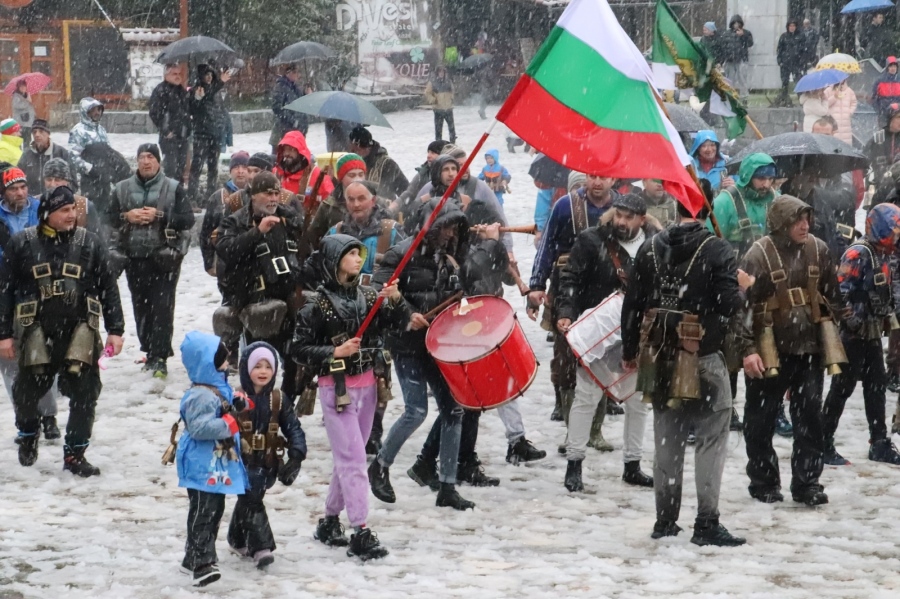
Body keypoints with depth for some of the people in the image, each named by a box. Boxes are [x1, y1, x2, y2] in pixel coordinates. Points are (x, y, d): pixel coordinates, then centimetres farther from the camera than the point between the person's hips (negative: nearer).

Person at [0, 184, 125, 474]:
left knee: (84, 395, -2)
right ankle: (28, 434, 37)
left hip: (80, 333, 1)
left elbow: (108, 288, 7)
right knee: (27, 392, 7)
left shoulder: (90, 243, 4)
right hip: (38, 332, 0)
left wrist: (115, 330, 2)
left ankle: (74, 454, 10)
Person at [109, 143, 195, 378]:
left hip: (164, 257, -4)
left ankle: (159, 357, -12)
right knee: (141, 307, 7)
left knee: (162, 307, -10)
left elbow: (188, 219, -4)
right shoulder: (124, 189, 11)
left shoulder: (173, 188, 2)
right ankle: (150, 352, 18)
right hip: (134, 258, 4)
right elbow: (109, 217, 11)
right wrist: (127, 216, -9)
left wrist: (159, 216, -15)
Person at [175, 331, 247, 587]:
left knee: (214, 511, 18)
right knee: (203, 513, -11)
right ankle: (201, 565, -12)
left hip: (217, 467, 11)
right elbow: (200, 427, -29)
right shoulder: (200, 396, -21)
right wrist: (228, 423, -28)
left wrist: (237, 405, 7)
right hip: (203, 468, -11)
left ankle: (194, 558, 29)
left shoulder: (218, 388, 13)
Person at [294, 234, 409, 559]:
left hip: (367, 385, 6)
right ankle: (360, 533, -11)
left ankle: (330, 521, 26)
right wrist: (335, 352, -19)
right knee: (353, 459, -10)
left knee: (348, 458, 13)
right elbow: (299, 349, -8)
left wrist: (395, 300, -14)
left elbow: (399, 323, 4)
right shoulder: (319, 304, -9)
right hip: (337, 387, -6)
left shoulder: (368, 295, 6)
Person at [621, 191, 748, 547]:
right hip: (704, 359, -5)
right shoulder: (716, 250, -11)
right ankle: (706, 523, -2)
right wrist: (741, 288, 6)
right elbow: (728, 304, -17)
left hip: (660, 358, 5)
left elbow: (632, 304, 5)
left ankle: (665, 520, 17)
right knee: (711, 439, 2)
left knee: (667, 440, 13)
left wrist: (630, 352, 14)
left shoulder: (650, 249, 3)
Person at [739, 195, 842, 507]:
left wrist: (831, 337, 12)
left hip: (809, 348, 3)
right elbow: (743, 303, -12)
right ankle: (763, 482, 21)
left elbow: (831, 295, 13)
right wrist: (748, 349, -16)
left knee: (810, 416, 2)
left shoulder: (818, 250, 3)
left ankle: (807, 482, 8)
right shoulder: (759, 255, -11)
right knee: (761, 419, 7)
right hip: (769, 351, -3)